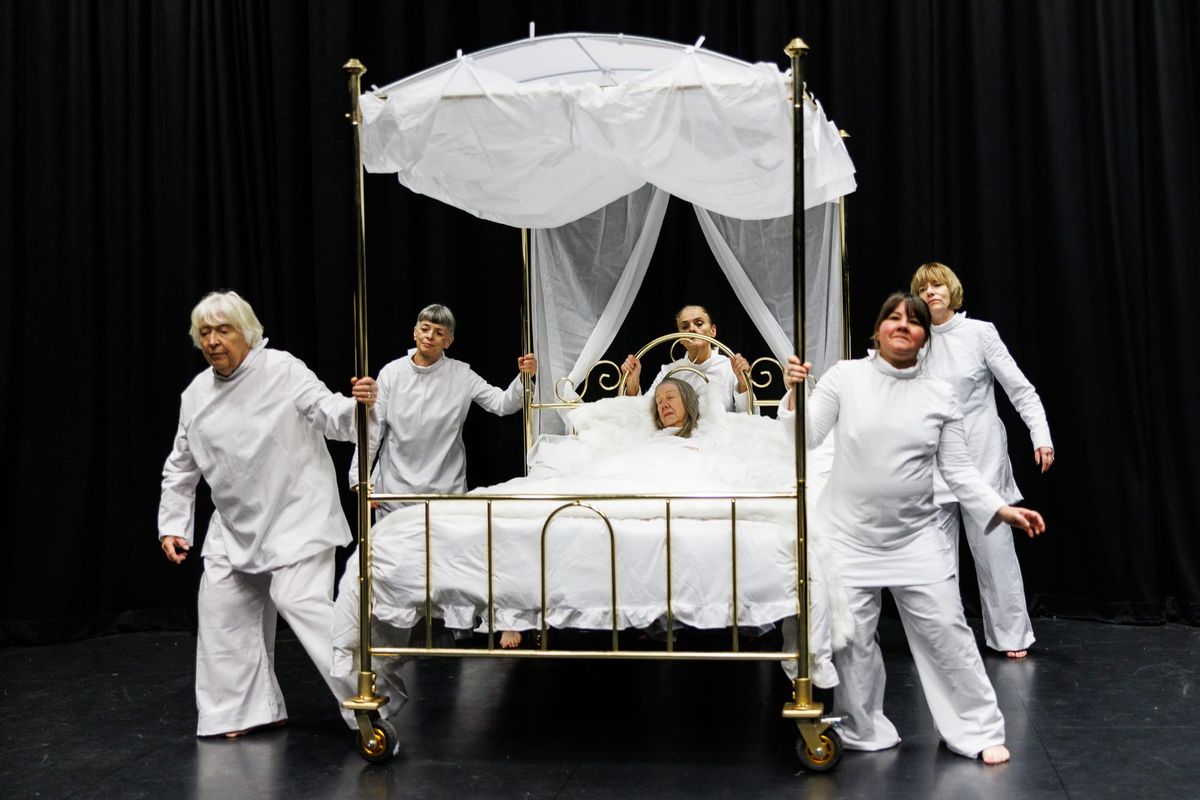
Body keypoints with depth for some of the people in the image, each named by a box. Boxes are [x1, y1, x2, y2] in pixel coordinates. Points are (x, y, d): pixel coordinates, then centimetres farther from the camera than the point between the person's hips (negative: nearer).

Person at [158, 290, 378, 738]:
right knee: (223, 609, 7)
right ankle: (246, 711, 21)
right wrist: (173, 525, 9)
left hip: (296, 517, -7)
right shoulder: (196, 394, 7)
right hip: (236, 525, 7)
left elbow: (329, 416, -20)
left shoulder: (283, 371, -10)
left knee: (303, 601, -18)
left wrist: (356, 406, -43)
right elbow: (181, 467, 14)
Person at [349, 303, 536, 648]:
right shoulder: (392, 373, -3)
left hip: (446, 486, -1)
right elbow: (373, 428, -1)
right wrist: (360, 475, -4)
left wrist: (523, 378, -25)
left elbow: (502, 404, -8)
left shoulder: (461, 375, -4)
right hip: (396, 487, 2)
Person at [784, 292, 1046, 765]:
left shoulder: (941, 395, 3)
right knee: (850, 638, 4)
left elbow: (958, 470, 4)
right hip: (849, 535, -1)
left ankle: (977, 730, 18)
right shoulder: (845, 376, -2)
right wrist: (795, 394, -22)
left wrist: (1002, 509, -6)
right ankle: (864, 731, 23)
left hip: (916, 537, 1)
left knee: (945, 631, 2)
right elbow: (806, 439, -5)